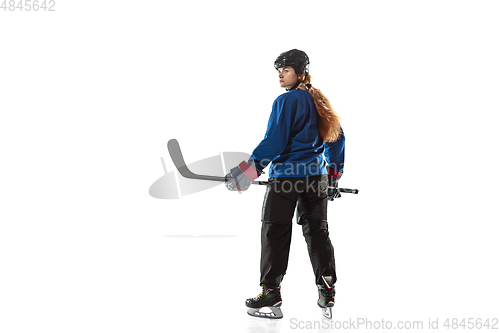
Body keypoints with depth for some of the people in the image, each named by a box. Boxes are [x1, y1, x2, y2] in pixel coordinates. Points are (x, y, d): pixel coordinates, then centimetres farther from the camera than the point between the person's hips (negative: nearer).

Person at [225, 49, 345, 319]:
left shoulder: (286, 101, -11)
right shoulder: (319, 102, 12)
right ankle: (327, 290, 13)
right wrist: (333, 176, 23)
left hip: (287, 175, -7)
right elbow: (337, 137, 16)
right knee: (317, 229, 12)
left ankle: (270, 291, 1)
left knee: (275, 231, -1)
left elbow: (274, 142, -18)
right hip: (317, 176, 7)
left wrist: (247, 171, -14)